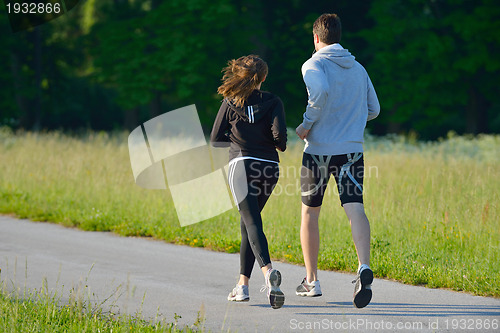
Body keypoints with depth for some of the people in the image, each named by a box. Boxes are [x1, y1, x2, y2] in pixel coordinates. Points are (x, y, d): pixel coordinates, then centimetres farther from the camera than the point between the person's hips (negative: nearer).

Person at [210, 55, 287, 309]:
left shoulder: (231, 102, 5)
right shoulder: (272, 102, 4)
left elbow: (216, 139, 7)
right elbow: (279, 132, -10)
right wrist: (280, 145, 13)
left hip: (242, 164, -2)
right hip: (269, 167, 2)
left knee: (252, 222, -14)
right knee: (248, 222, 17)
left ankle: (268, 270, -40)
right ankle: (243, 284, 17)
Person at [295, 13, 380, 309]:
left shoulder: (314, 65, -4)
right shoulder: (358, 69, 13)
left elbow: (321, 91, -25)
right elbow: (373, 109, 18)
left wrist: (307, 124, -14)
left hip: (319, 148, -3)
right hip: (352, 149, 3)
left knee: (310, 212, 14)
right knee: (355, 208, -10)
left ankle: (311, 281, 21)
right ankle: (364, 266, -36)